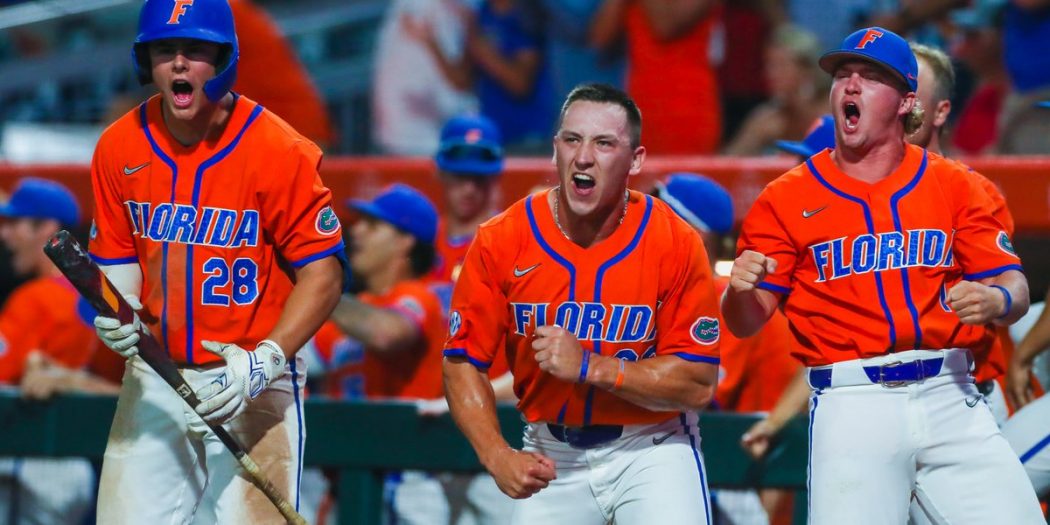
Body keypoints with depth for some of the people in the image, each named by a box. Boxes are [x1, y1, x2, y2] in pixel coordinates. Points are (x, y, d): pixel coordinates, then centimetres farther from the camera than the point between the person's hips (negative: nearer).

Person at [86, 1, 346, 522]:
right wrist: (115, 312, -12)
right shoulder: (119, 147, 0)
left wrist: (265, 362, -24)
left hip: (253, 383, -4)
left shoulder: (279, 151, -13)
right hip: (154, 377, 4)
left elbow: (323, 272, -12)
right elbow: (116, 259, 11)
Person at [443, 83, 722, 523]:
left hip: (650, 450, -2)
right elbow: (463, 363, -4)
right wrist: (499, 457, -20)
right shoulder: (500, 242, -9)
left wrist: (588, 367, -24)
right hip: (552, 457, 2)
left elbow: (698, 383, -13)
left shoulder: (676, 243, -13)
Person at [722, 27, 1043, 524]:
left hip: (950, 395, 2)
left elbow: (1014, 288, 6)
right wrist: (740, 289, -21)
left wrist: (996, 300, -18)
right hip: (852, 407, -2)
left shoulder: (954, 185, 10)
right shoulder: (787, 198, 5)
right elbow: (744, 323, 2)